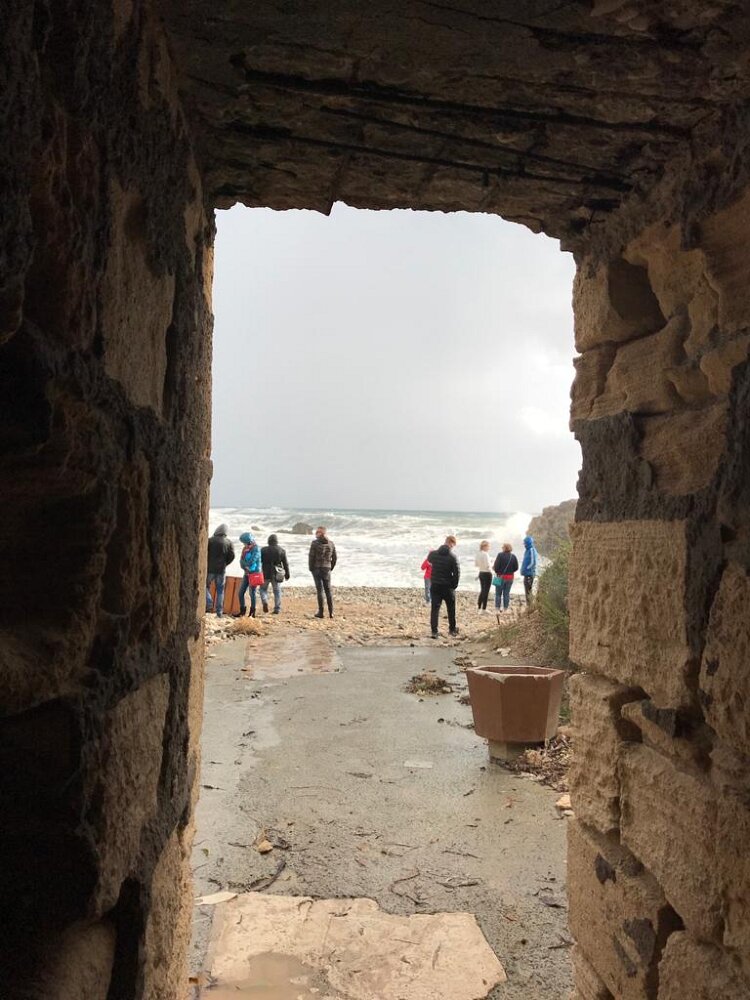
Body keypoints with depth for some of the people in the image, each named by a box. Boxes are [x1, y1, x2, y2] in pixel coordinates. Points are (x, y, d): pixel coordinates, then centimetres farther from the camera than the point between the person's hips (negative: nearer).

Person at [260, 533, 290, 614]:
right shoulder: (281, 551, 0)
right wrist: (287, 574, 12)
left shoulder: (263, 550, -3)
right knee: (277, 591, 9)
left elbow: (259, 561, -1)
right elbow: (285, 564, 3)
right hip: (276, 574, 1)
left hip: (266, 573, -1)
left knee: (263, 589, 15)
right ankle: (277, 609, 7)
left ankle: (265, 601, -10)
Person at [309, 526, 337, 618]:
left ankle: (321, 612, 0)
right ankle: (331, 612, 6)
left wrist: (311, 568, 2)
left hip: (317, 569, -3)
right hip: (327, 569, 3)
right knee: (328, 591, 9)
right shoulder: (331, 544, 5)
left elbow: (311, 557, -9)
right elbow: (334, 558, 7)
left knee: (319, 590, 0)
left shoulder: (315, 543, -8)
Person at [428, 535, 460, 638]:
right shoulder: (452, 557, -14)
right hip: (448, 587, -2)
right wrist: (454, 585, -2)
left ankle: (434, 631, -3)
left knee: (435, 608, 4)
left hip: (434, 586, 2)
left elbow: (429, 560, 21)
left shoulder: (433, 554, -2)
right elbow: (457, 573, -14)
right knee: (451, 609, 15)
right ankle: (452, 629, 26)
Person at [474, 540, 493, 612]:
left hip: (481, 573, 8)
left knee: (482, 590, 18)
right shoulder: (485, 554, -19)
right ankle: (484, 608, 4)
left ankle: (479, 607, 22)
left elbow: (476, 564, 12)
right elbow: (488, 565, -24)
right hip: (487, 574, -8)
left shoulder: (477, 554, 5)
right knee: (486, 591, 0)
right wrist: (492, 565, -5)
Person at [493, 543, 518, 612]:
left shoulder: (500, 555, -13)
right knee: (507, 593, 12)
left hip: (501, 577, -3)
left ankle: (497, 608, 5)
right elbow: (516, 567, 2)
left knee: (498, 593, 7)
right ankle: (506, 608, 13)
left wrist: (497, 571, 6)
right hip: (510, 577, 3)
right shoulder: (513, 557, -1)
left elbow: (496, 566, -15)